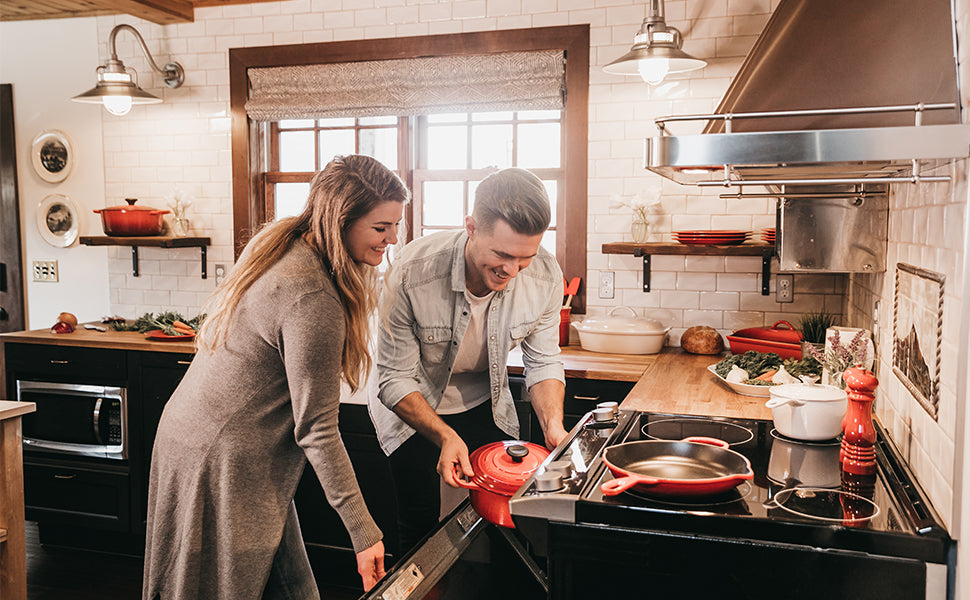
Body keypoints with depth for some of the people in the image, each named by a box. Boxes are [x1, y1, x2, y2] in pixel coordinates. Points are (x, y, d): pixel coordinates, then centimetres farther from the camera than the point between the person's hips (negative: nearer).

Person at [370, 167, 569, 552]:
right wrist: (446, 437, -37)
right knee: (421, 529, 3)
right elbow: (395, 380, -24)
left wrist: (553, 425, -24)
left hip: (487, 406, 3)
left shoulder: (546, 277, -22)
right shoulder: (412, 273, -33)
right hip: (413, 408, -3)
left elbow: (543, 362, -8)